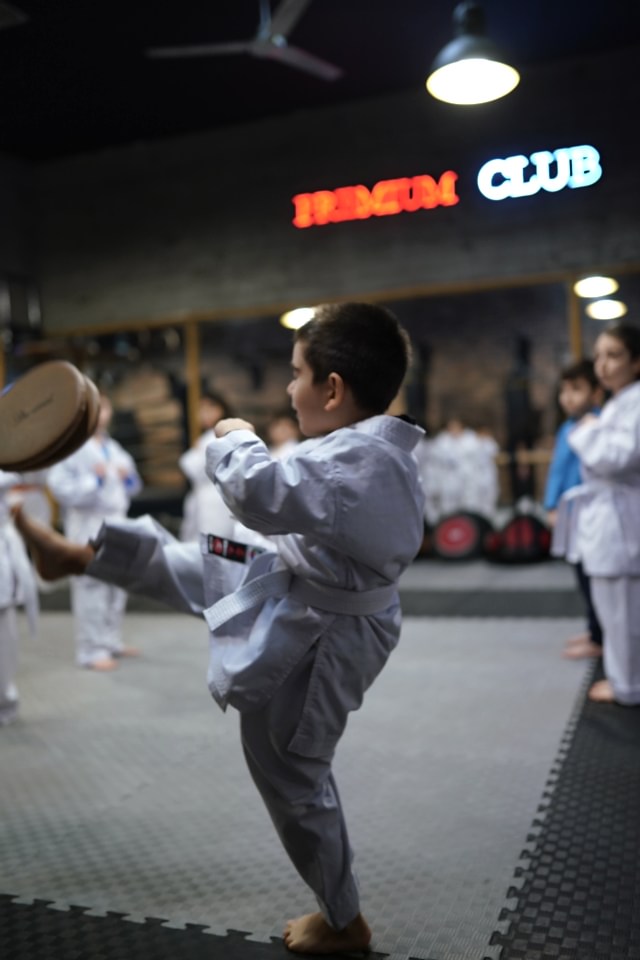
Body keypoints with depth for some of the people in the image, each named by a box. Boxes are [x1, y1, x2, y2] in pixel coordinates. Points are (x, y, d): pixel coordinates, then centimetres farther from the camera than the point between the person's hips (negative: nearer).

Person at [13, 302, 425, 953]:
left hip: (308, 640, -9)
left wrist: (235, 441, -19)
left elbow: (266, 495, -37)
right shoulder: (376, 451, 1)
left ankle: (342, 921, 32)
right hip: (287, 590, 9)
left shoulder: (361, 459, -32)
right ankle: (74, 555, 42)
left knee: (293, 778, 10)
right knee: (180, 567, 17)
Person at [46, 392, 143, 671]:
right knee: (91, 587, -7)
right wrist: (94, 481, -19)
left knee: (117, 584, 12)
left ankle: (111, 641, 26)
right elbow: (59, 486, -16)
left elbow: (132, 487, 22)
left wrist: (128, 478, 1)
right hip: (88, 527, -7)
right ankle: (92, 650, 1)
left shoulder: (113, 448, 16)